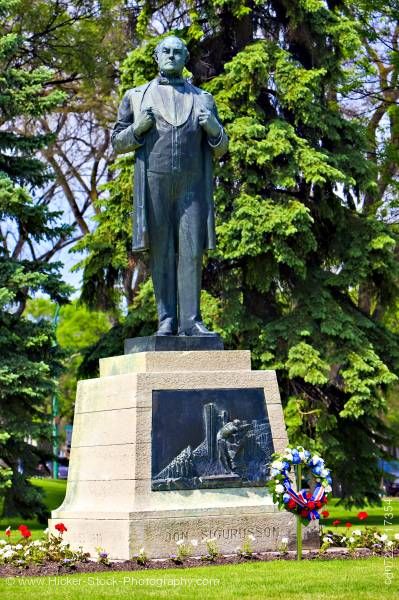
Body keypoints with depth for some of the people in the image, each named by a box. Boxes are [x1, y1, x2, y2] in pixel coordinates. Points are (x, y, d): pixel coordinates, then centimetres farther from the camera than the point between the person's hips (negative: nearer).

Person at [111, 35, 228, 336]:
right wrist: (138, 128, -9)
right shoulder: (137, 96, 12)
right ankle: (167, 321, 0)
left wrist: (215, 129, -8)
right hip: (154, 183, -1)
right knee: (162, 253, -2)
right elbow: (118, 143, 11)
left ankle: (191, 320, -4)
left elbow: (219, 150, 14)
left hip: (192, 185, 1)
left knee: (192, 251, -5)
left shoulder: (202, 99, 15)